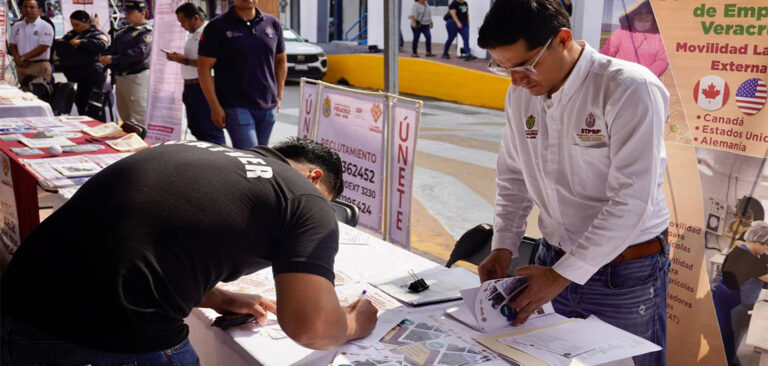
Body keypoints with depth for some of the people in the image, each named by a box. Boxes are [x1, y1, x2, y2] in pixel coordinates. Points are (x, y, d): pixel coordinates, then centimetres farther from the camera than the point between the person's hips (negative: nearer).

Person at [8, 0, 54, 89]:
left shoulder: (46, 27, -5)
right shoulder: (17, 26, 14)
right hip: (20, 66, 6)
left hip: (39, 66, -6)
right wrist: (18, 59, -8)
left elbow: (42, 48, -12)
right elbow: (12, 45, 12)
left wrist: (23, 57, -11)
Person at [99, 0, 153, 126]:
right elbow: (112, 49, 18)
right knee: (124, 115, 16)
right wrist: (105, 57, -6)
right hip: (120, 77, 9)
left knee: (138, 118, -7)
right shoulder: (122, 31, 18)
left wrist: (113, 59, -21)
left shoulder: (146, 32, -8)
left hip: (136, 77, -9)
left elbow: (140, 53, -21)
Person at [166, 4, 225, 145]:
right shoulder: (192, 34, 17)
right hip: (191, 86, 10)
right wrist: (178, 57, 8)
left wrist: (185, 60, -17)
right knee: (196, 129, 15)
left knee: (210, 130, -6)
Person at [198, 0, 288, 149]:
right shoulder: (217, 27, -4)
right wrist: (215, 107, -10)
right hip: (236, 107, -5)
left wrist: (279, 96, 12)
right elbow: (204, 67, -4)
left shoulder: (273, 24, 9)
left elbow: (281, 60, 20)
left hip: (268, 106, 5)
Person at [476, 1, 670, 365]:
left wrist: (563, 275, -21)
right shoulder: (520, 94, 1)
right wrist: (503, 246, -1)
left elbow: (631, 201, -23)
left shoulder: (630, 89, -20)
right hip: (553, 265, 6)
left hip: (626, 276, -5)